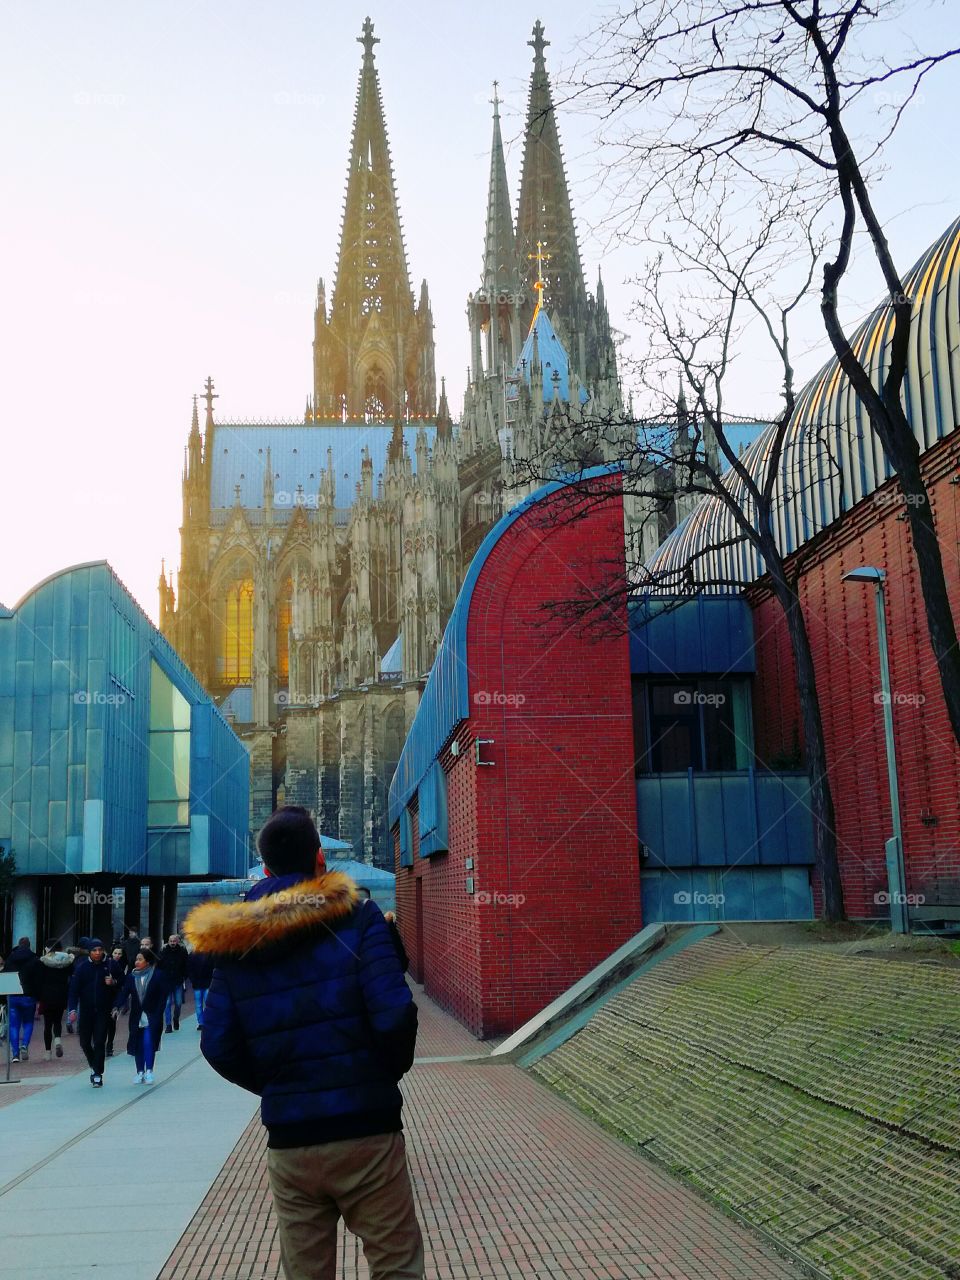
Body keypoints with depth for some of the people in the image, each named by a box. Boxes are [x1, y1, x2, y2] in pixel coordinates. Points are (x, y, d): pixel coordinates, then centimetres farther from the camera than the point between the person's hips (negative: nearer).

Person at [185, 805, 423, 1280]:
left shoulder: (234, 943, 4)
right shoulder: (356, 919, -8)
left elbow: (218, 1046, 1)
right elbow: (394, 1016, -16)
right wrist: (391, 1069, 4)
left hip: (288, 1141, 4)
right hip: (365, 1132, -3)